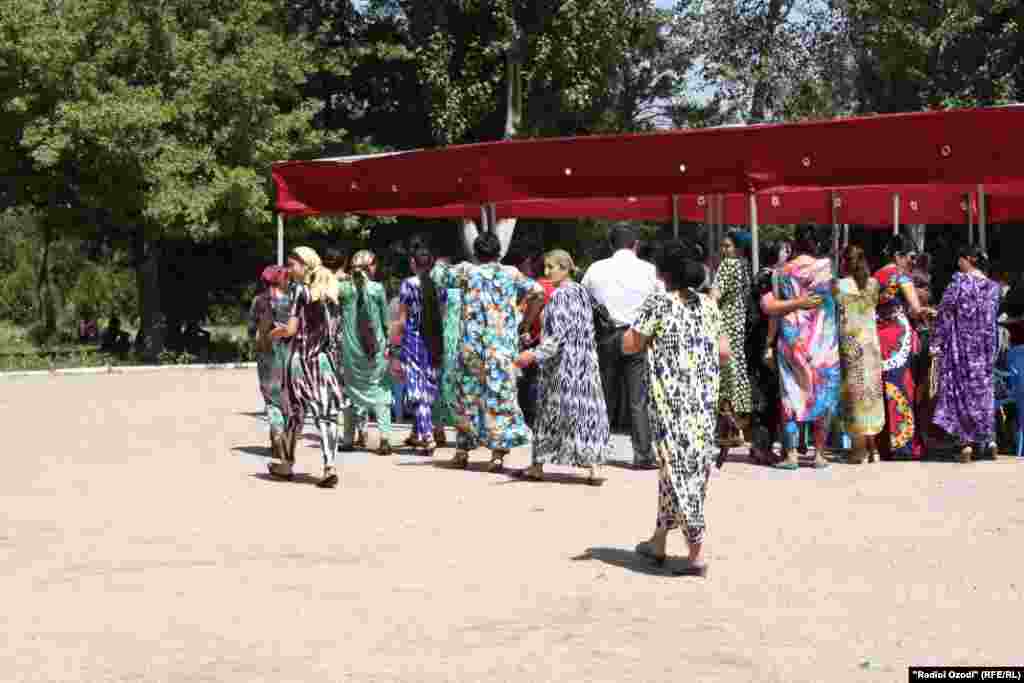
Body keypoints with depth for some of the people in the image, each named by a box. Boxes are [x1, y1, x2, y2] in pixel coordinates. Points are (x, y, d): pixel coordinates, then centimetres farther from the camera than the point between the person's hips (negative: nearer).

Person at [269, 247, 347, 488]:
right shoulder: (330, 293, 8)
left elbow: (291, 329, -13)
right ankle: (329, 467, -13)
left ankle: (287, 464, 23)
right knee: (326, 414, 0)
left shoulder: (302, 291, -9)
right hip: (325, 359, 4)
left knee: (295, 413, 9)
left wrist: (275, 333, 9)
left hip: (301, 359, -4)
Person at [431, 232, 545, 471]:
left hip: (472, 345, 0)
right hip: (504, 347, 0)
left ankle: (462, 451, 19)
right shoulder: (511, 274, 4)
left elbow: (438, 277, 10)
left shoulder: (467, 271, 2)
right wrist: (525, 324, 2)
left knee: (468, 395, 13)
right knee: (501, 398, 2)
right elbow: (537, 292, -4)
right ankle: (498, 454, -2)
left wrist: (439, 265, 32)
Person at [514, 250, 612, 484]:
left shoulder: (560, 295, -15)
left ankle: (538, 465, 15)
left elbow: (558, 335, -22)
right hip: (585, 361, 7)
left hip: (562, 363, -7)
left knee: (550, 410, 5)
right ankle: (594, 467, -1)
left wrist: (535, 353, -28)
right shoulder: (582, 292, 8)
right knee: (588, 410, 4)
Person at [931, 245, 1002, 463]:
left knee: (961, 389, 1)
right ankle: (989, 441, 13)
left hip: (961, 345, -4)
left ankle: (966, 444, -3)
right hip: (986, 345, 4)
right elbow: (993, 317, 10)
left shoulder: (959, 281, -9)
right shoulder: (994, 287, 5)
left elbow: (945, 313, -10)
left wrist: (935, 343, -7)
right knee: (983, 389, 13)